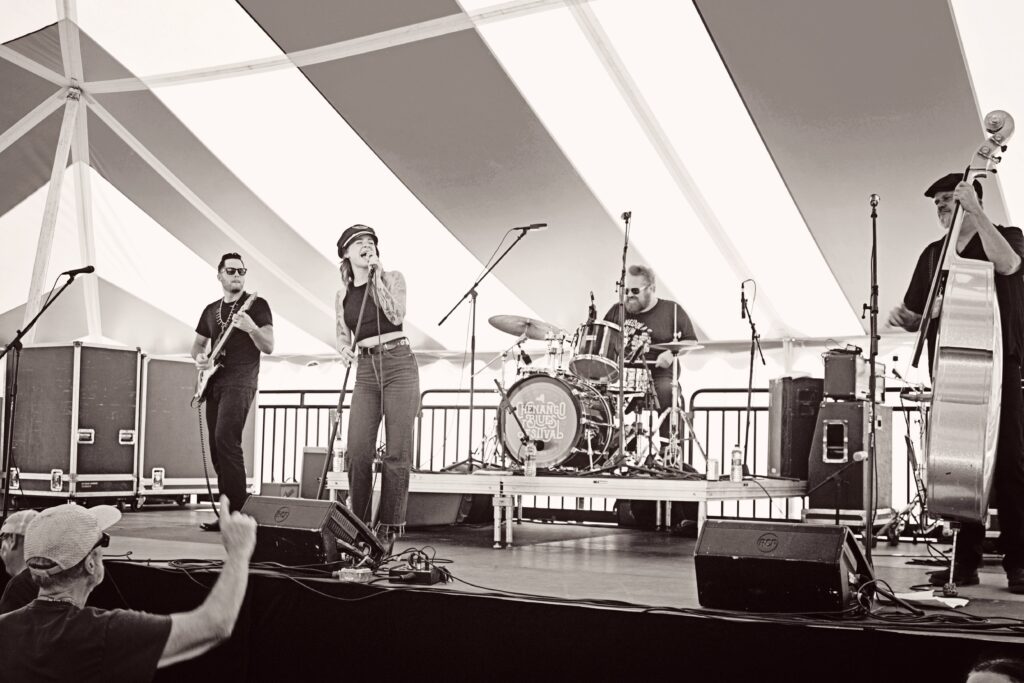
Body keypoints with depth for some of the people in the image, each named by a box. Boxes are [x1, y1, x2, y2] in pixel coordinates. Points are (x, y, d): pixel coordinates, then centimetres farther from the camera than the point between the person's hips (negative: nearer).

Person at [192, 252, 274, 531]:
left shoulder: (257, 304, 0)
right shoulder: (211, 310, 18)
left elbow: (269, 347, -7)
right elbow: (198, 343, 27)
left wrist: (251, 328, -26)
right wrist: (200, 357, 4)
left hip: (240, 380, -7)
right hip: (214, 381, 7)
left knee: (225, 438, -22)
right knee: (217, 447, 5)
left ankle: (239, 510, -20)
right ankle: (227, 512, 12)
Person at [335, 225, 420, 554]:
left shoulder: (392, 278, 5)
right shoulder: (342, 295, 15)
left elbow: (396, 316, -12)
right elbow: (342, 336, 17)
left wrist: (377, 277, -11)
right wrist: (344, 350, -6)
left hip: (398, 364, -3)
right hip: (365, 370, 3)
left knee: (397, 452, -5)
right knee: (358, 452, -7)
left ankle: (388, 529, 3)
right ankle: (359, 526, 7)